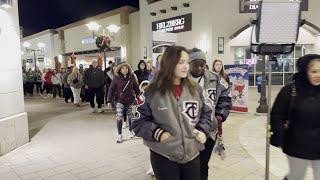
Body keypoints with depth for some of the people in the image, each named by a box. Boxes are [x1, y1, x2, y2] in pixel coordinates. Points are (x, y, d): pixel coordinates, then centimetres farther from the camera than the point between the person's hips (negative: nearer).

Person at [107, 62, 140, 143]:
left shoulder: (132, 77, -3)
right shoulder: (116, 78, -9)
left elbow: (136, 87, 6)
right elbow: (111, 89, -8)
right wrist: (109, 100, -11)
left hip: (130, 100, 2)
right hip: (120, 100, -2)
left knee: (130, 116, 16)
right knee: (119, 117, -7)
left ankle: (131, 131, 38)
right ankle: (119, 135, 6)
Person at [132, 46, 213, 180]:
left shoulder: (195, 89, 1)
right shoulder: (153, 92, -11)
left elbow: (206, 113, 12)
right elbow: (138, 121, -5)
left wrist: (203, 131, -4)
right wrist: (157, 133, -17)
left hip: (192, 155, 4)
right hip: (164, 157, -3)